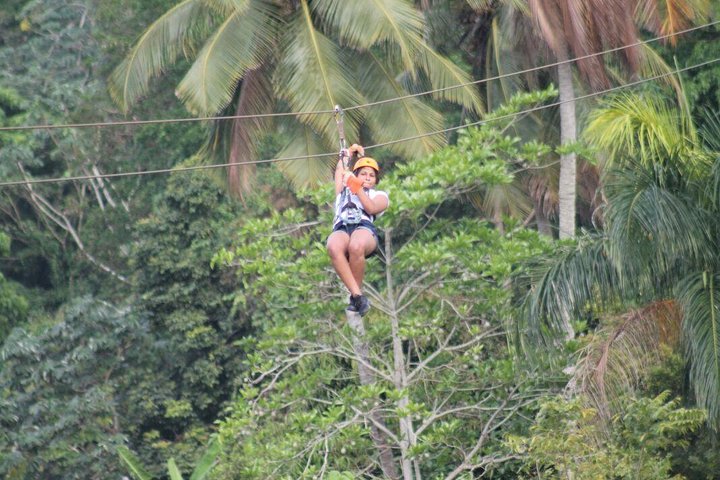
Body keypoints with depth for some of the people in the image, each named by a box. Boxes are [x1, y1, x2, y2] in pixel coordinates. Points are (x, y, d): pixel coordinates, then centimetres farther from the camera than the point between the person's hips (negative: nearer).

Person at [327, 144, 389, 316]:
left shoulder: (380, 195, 31)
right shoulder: (344, 191, 40)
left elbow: (372, 208, 10)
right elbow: (340, 171, 44)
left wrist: (358, 189, 7)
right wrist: (347, 153, 55)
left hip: (364, 227, -2)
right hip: (341, 229, 2)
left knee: (356, 247, -42)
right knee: (333, 248, -40)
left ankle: (355, 295, -24)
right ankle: (358, 295, -42)